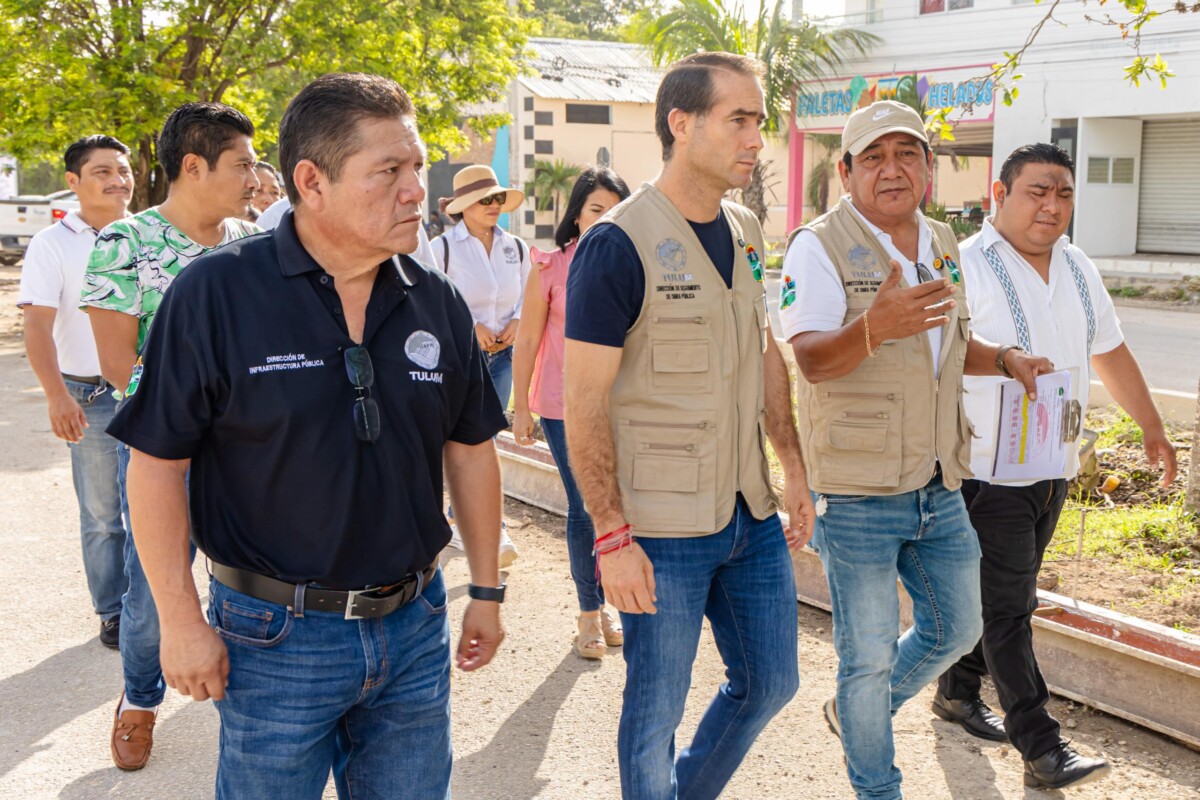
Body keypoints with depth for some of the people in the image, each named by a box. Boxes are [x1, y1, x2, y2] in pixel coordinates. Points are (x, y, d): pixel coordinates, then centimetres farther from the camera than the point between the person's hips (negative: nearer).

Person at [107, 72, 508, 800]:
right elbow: (158, 462, -9)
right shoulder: (216, 295, -13)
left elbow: (471, 448, 9)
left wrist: (486, 589, 11)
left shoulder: (439, 303, 0)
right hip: (277, 638, -4)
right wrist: (182, 621, -9)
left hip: (414, 625, 4)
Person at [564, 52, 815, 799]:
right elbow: (585, 401, -16)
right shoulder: (619, 244, -16)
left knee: (771, 681, 19)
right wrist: (612, 538, -18)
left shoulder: (747, 233, 7)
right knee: (656, 713, 8)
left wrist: (796, 470, 12)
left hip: (753, 515, 7)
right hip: (663, 532, -7)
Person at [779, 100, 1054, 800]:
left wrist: (1006, 359, 3)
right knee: (869, 655, 5)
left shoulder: (943, 245, 9)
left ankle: (856, 712, 42)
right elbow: (812, 359, -25)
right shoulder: (820, 247, -13)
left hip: (940, 488, 7)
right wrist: (875, 328, -45)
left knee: (957, 629, 20)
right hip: (858, 496, -7)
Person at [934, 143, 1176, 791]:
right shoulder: (967, 268, -13)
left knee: (1007, 596, 16)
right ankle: (1041, 749, 1)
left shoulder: (1077, 269, 10)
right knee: (1006, 609, -3)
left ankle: (958, 692, 34)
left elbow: (1110, 351, 22)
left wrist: (1151, 426, 27)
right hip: (991, 471, -7)